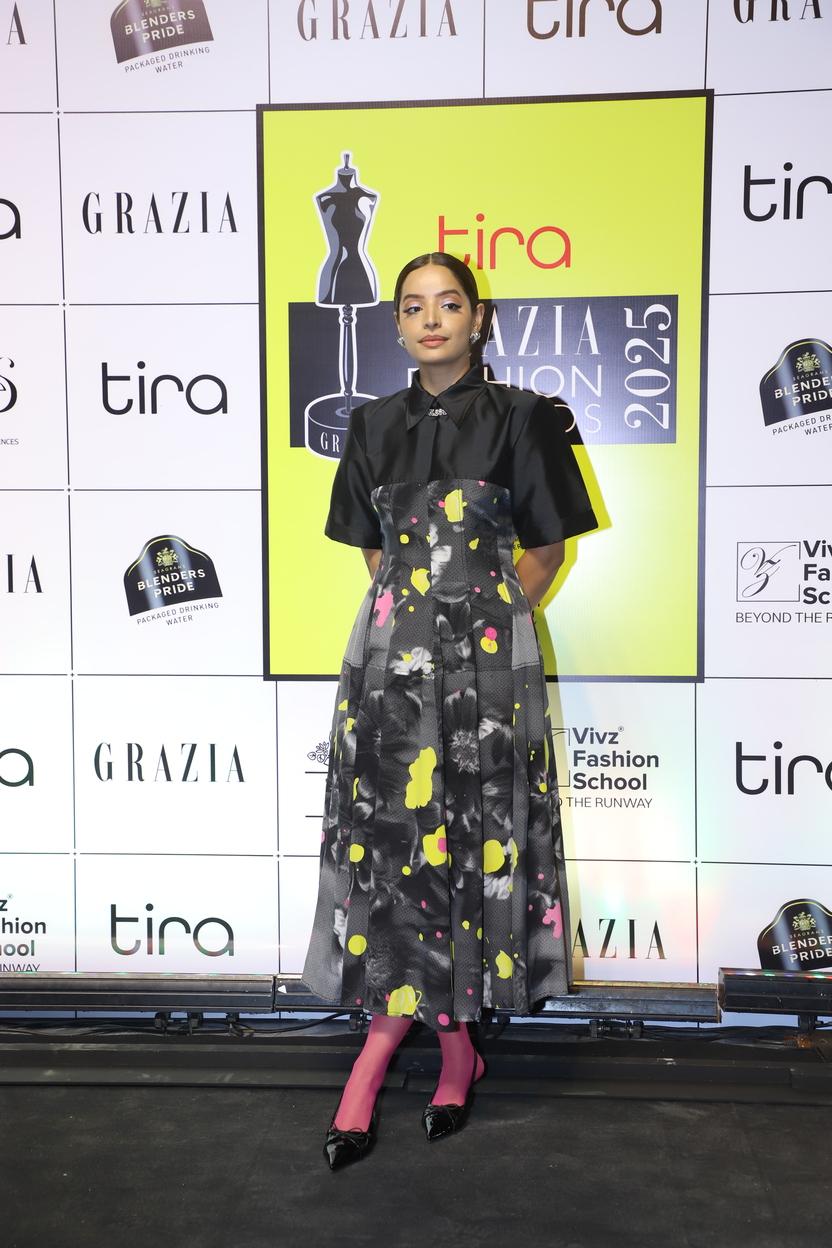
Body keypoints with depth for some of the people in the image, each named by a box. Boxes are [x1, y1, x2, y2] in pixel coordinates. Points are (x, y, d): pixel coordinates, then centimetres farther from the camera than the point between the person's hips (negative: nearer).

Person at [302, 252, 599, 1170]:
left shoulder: (519, 417, 1)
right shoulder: (375, 424, 12)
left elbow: (545, 550, 6)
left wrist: (487, 618, 4)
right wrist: (415, 612, 9)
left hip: (486, 653, -3)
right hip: (393, 648, 3)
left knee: (464, 832, -1)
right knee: (390, 829, 0)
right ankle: (455, 1046, 13)